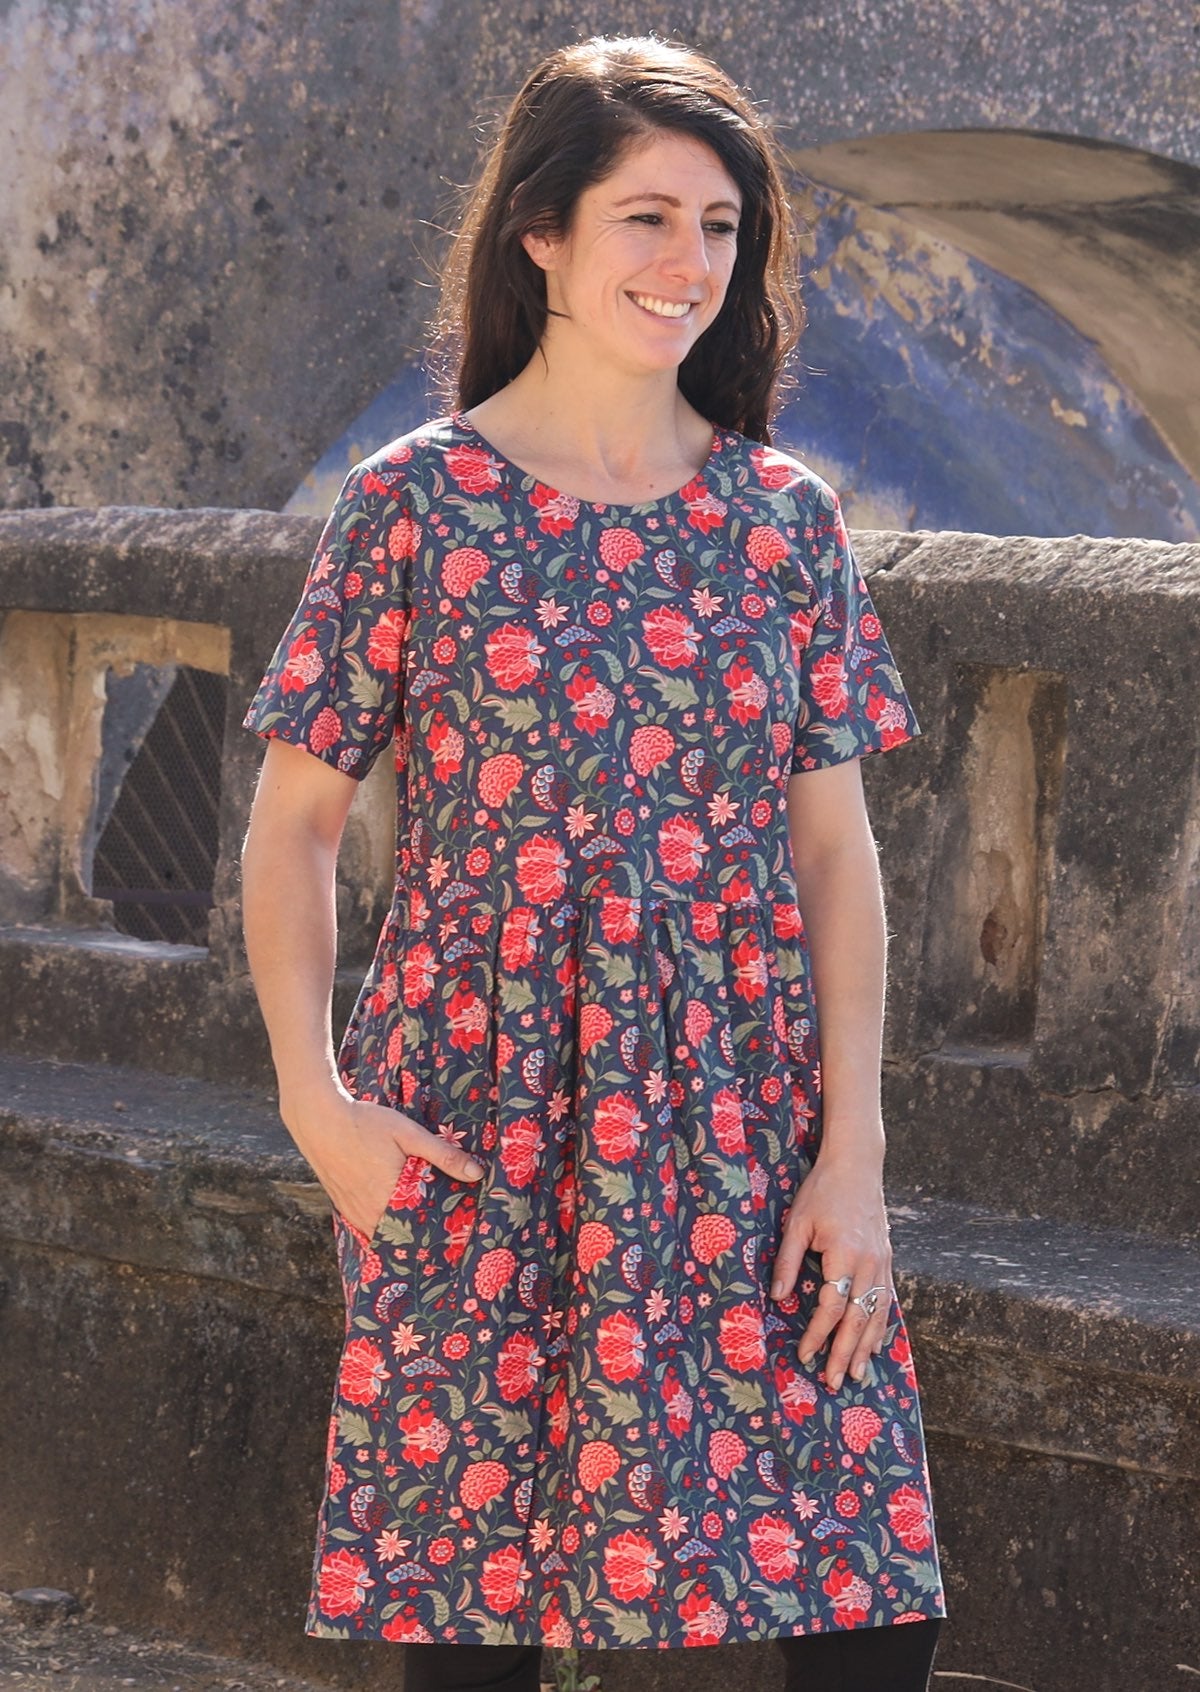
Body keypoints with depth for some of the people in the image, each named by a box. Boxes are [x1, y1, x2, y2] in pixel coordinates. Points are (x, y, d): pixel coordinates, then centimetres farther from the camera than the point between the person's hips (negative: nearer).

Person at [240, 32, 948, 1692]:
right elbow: (293, 820, 3)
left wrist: (854, 1153, -2)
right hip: (479, 1142, -2)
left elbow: (835, 850, 5)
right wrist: (314, 1097, -8)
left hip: (742, 1135, 2)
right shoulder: (415, 505, -1)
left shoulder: (784, 517, 6)